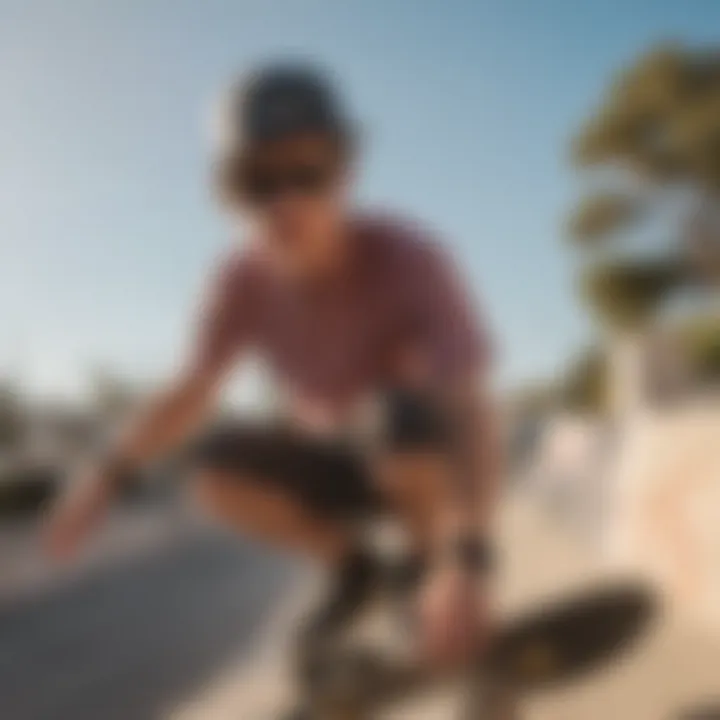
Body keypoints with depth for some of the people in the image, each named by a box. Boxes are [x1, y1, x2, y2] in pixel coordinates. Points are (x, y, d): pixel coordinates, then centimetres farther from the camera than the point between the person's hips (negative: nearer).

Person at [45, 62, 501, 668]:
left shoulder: (405, 259, -31)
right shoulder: (245, 279, -19)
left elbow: (473, 412, -35)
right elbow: (190, 394, -7)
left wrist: (466, 562, -44)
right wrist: (107, 476, -22)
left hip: (423, 464, -4)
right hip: (337, 459, 4)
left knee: (413, 404, -36)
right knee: (212, 462, -21)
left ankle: (435, 559, -6)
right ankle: (350, 562, 4)